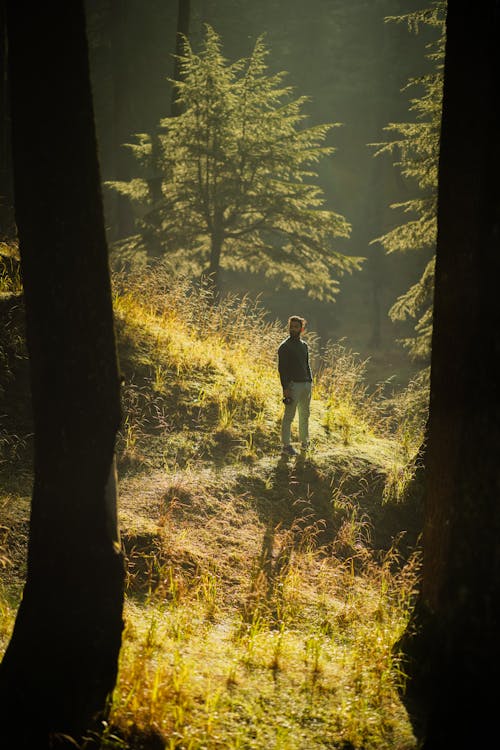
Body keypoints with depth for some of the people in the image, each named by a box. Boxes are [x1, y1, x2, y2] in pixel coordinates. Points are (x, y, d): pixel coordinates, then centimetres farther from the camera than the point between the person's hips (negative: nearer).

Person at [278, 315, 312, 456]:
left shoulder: (304, 345, 15)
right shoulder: (285, 346, -7)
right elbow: (281, 368, -11)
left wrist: (310, 381, 12)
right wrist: (285, 388, -17)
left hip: (306, 384, 7)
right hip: (293, 385, -7)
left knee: (305, 415, 15)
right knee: (289, 415, -6)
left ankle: (304, 442, 26)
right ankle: (286, 445, -4)